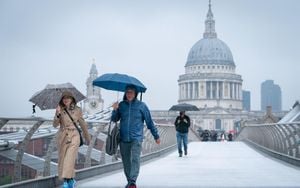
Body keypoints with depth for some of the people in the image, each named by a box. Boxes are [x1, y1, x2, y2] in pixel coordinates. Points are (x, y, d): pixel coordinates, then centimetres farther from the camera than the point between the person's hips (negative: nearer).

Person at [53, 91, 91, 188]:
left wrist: (87, 138, 18)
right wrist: (58, 114, -23)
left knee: (69, 159, -17)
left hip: (74, 136, -2)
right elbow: (55, 125, -5)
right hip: (62, 136, 2)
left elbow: (82, 124, 10)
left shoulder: (77, 110, 0)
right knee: (62, 160, 8)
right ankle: (70, 180, 26)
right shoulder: (60, 110, 1)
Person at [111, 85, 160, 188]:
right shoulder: (121, 105, 6)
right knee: (126, 161, 8)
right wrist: (115, 110, -10)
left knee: (135, 159, -17)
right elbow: (114, 119, 10)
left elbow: (149, 121, 4)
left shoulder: (141, 105, -1)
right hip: (124, 138, 3)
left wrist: (156, 136, 7)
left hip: (136, 138, -3)